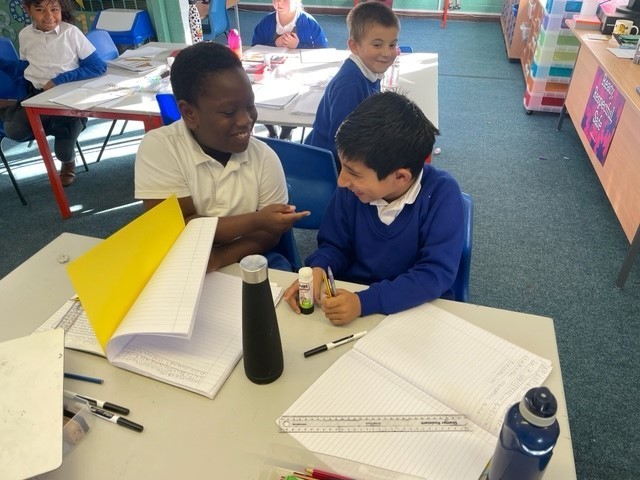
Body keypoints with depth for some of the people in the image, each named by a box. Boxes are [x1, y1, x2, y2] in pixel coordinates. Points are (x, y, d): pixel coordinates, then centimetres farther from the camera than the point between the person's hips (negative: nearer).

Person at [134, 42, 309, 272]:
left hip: (246, 264, 2)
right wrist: (256, 220, -21)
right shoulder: (158, 147, -12)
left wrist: (222, 256, -21)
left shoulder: (264, 156, -5)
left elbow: (269, 235, -4)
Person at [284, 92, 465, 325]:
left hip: (417, 307, -1)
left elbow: (437, 273, -24)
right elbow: (335, 246, 4)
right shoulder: (352, 187, -9)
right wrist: (318, 269, -17)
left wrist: (365, 302, -33)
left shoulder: (442, 194, -20)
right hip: (351, 297, 1)